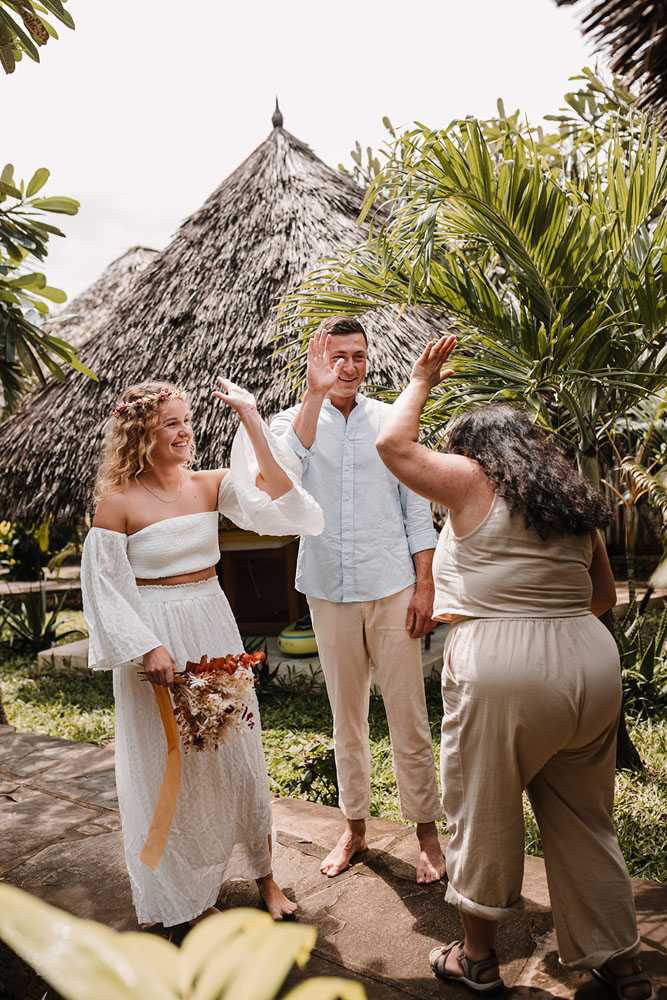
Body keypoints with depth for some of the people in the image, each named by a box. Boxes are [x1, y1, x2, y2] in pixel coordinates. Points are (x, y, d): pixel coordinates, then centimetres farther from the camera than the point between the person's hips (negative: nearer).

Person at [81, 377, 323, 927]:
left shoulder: (211, 484, 0)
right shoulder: (117, 501, -11)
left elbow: (276, 499, -15)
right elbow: (104, 586, -9)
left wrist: (251, 418, -18)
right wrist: (146, 648, -17)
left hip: (215, 626, 4)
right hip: (157, 636, -4)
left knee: (237, 748, 13)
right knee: (172, 764, 10)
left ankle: (263, 874, 34)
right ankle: (188, 896, 33)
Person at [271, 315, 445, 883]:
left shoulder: (392, 421, 3)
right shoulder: (296, 419, 3)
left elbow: (417, 509, 3)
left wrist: (424, 586, -3)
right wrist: (316, 392, -23)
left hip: (391, 587, -1)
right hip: (329, 590, 1)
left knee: (408, 717, 3)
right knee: (347, 718, 13)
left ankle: (427, 831, 21)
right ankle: (355, 828, 29)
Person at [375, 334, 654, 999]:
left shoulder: (473, 481, -4)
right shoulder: (573, 499, 13)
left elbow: (393, 444, -1)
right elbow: (604, 593, 19)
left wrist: (420, 382, 12)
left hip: (499, 670, -6)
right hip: (592, 662, 7)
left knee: (484, 816, 13)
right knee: (583, 819, 21)